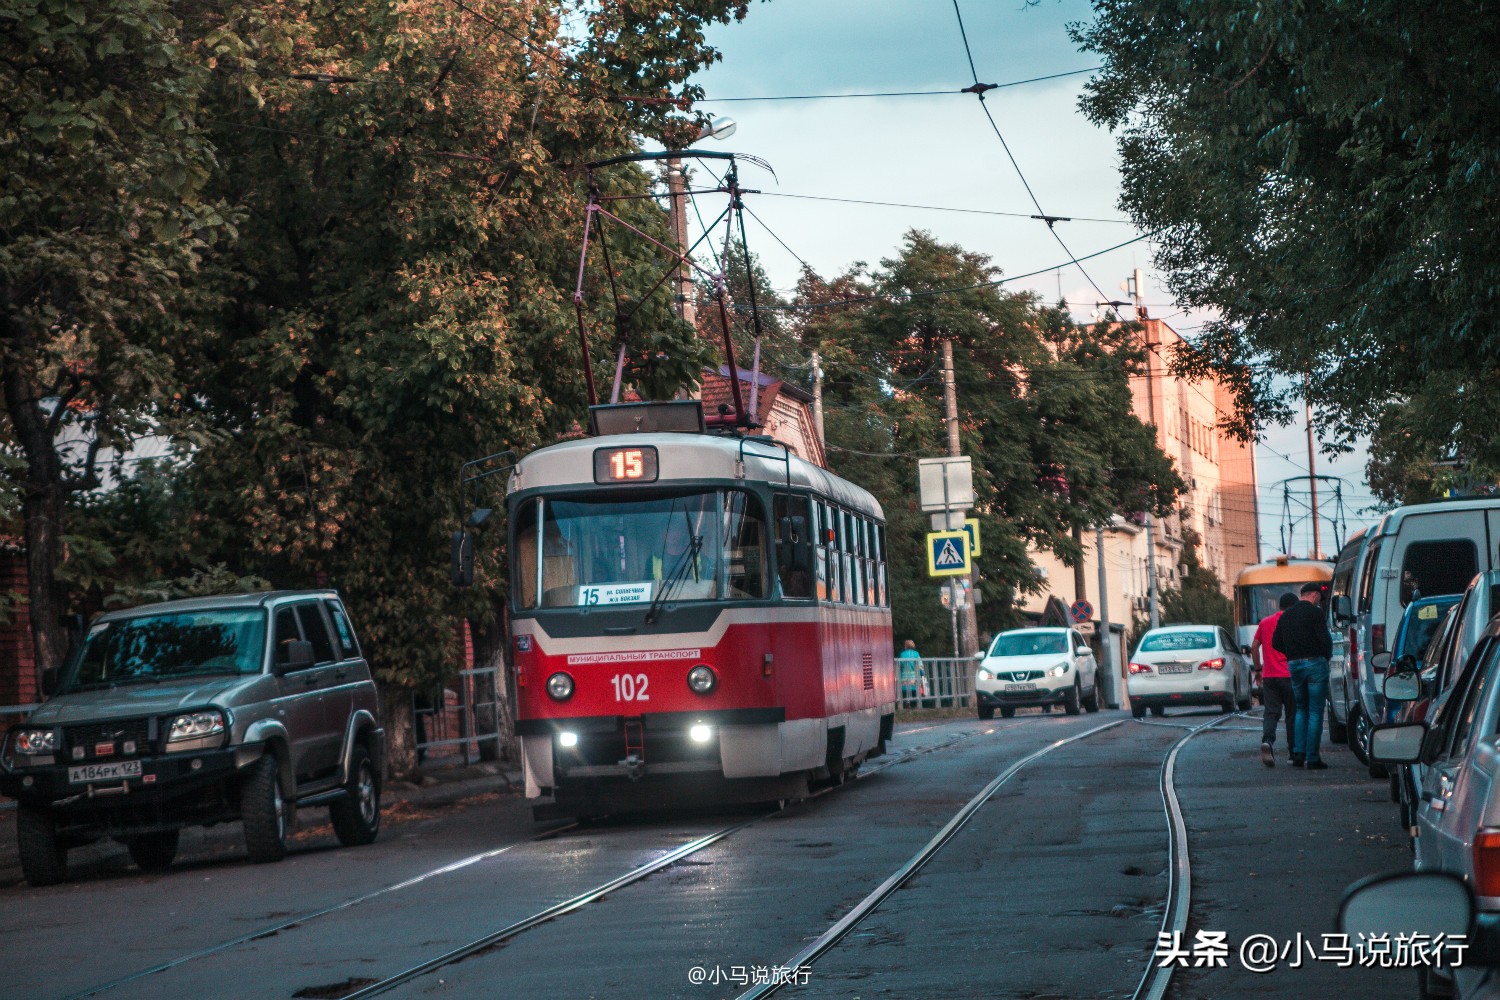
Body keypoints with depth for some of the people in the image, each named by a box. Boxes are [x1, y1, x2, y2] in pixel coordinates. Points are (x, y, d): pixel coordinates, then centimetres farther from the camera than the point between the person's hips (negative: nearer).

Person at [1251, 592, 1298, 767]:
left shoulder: (1265, 623, 9)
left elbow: (1254, 648, 10)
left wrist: (1258, 668, 19)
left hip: (1269, 676, 3)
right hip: (1289, 676, -3)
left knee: (1271, 713, -1)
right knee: (1292, 714, 9)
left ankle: (1267, 741, -27)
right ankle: (1293, 751, 14)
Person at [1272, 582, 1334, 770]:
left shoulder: (1286, 615, 12)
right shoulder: (1315, 612, -8)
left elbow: (1276, 643, 12)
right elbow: (1325, 639, -15)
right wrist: (1327, 655, 4)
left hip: (1294, 665, 6)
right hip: (1315, 663, -6)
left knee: (1301, 709, 18)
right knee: (1315, 712, -1)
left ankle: (1298, 753, 7)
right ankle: (1312, 758, -2)